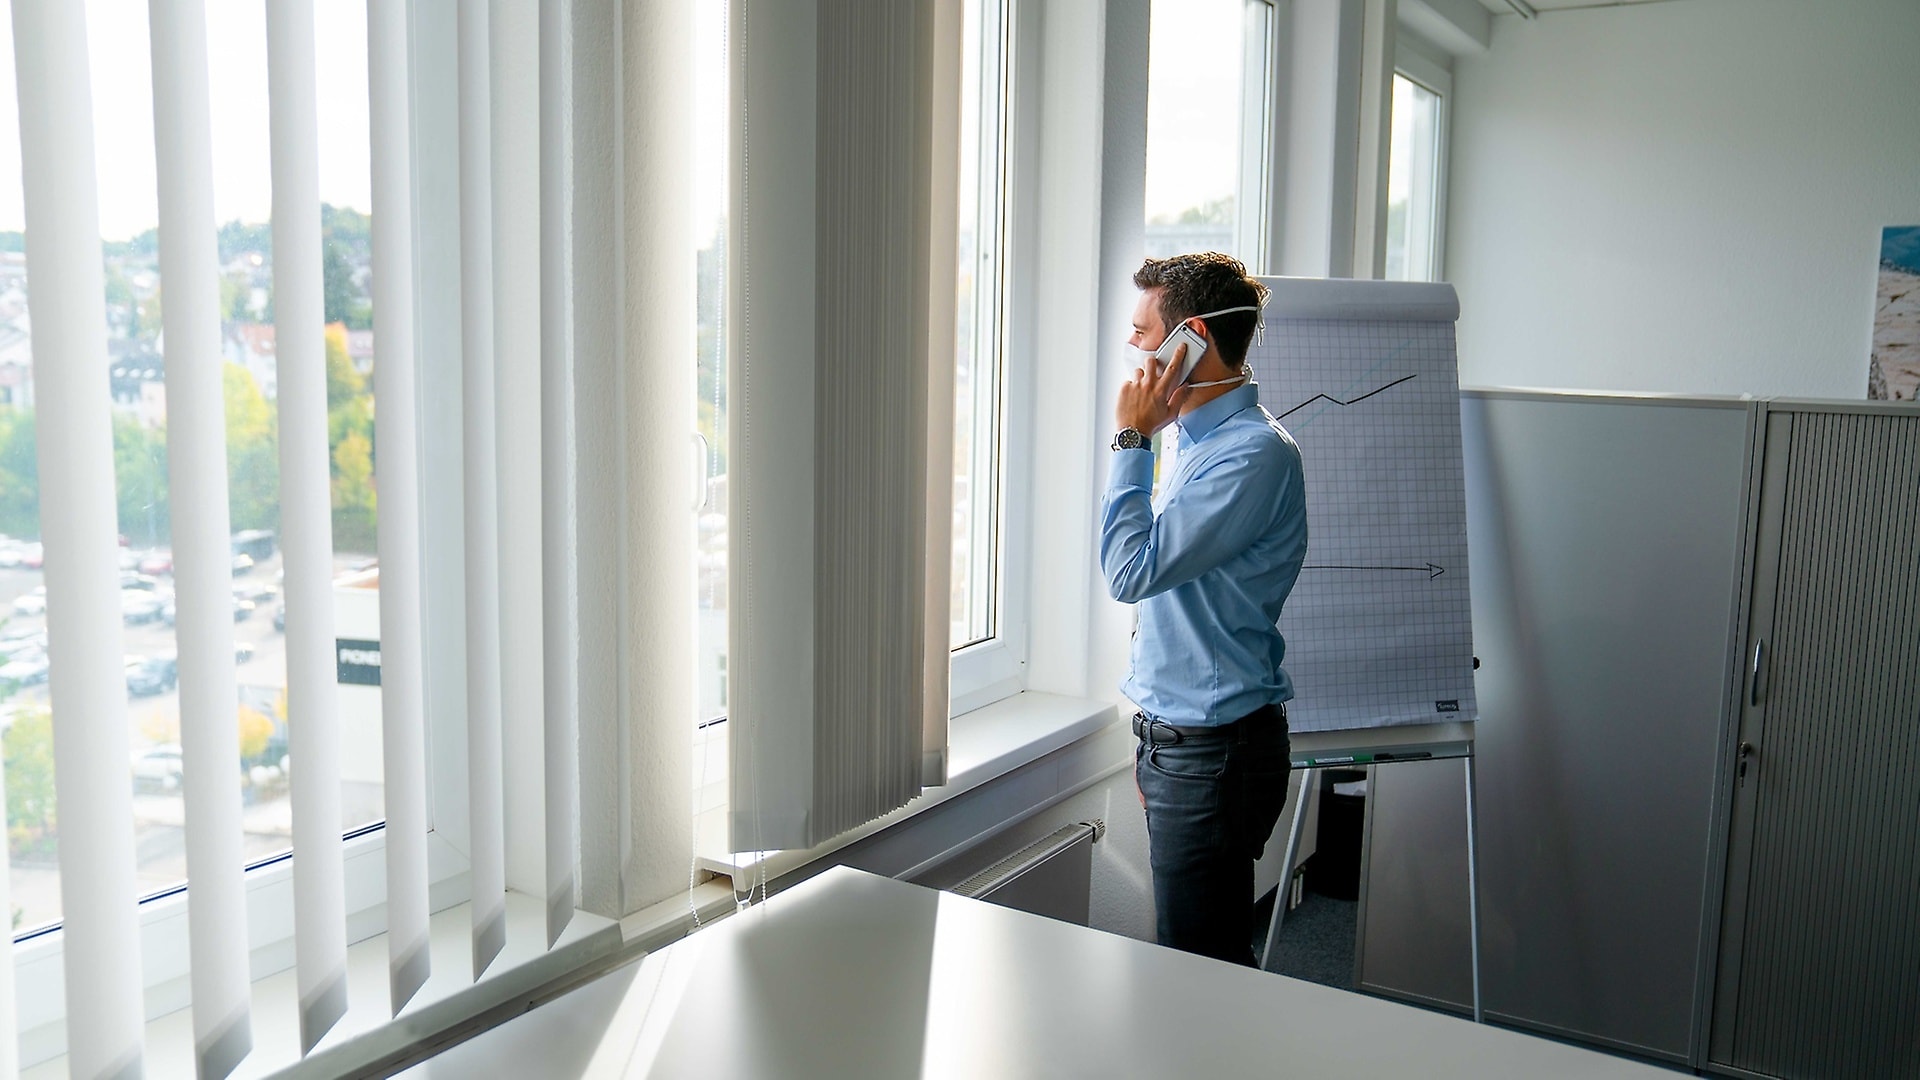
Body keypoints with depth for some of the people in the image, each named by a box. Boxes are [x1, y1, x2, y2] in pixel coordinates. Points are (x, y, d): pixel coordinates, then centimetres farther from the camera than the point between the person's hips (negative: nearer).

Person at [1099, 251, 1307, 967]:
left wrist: (1131, 438, -16)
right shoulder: (1197, 439, 12)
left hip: (1216, 752, -10)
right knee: (1206, 957, 20)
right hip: (1179, 737, 10)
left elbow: (1131, 570, -26)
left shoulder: (1255, 452, -20)